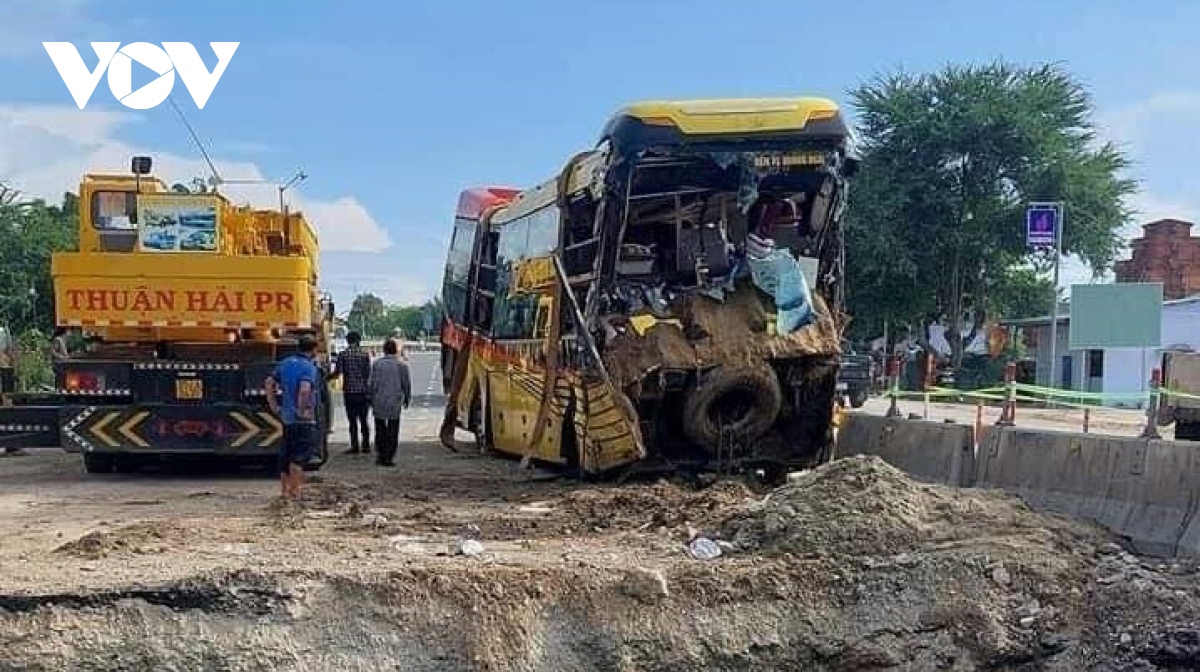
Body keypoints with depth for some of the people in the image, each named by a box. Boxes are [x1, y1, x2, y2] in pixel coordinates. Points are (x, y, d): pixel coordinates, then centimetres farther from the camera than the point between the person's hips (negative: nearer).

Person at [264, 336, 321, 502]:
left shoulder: (285, 363, 10)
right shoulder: (309, 367, -14)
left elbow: (269, 382, 13)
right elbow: (305, 390, -30)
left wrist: (274, 405, 15)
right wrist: (302, 410, -19)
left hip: (286, 416, 8)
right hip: (303, 419, -8)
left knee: (286, 454, 14)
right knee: (300, 456, -2)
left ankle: (284, 490, 20)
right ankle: (294, 492, -3)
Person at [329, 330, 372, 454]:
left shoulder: (342, 354, -3)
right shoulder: (365, 354, -1)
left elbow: (337, 373, -5)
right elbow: (368, 372, -1)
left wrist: (326, 377, 12)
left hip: (349, 391, -1)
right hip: (363, 391, 1)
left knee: (353, 420, 3)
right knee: (363, 420, 9)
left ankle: (355, 446, 1)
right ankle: (366, 445, 9)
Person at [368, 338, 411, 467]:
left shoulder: (376, 363, -1)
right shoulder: (402, 364, -5)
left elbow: (371, 383, 1)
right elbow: (406, 384, 0)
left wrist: (371, 399, 11)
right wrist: (407, 399, 14)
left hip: (378, 402, 2)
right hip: (394, 403, -2)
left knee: (380, 429, 14)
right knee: (393, 430, 5)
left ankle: (381, 455, 14)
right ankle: (388, 457, 2)